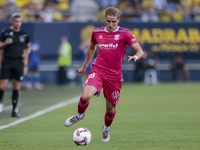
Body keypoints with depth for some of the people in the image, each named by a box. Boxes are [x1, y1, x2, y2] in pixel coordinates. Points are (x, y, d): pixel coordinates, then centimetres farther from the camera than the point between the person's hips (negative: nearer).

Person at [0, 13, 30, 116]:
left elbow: (28, 47, 22)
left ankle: (15, 110, 5)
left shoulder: (24, 35, 10)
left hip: (19, 63, 2)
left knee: (16, 87, 1)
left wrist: (26, 52, 3)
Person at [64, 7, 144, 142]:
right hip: (97, 70, 1)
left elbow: (140, 51, -9)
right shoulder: (97, 33, 7)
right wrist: (84, 66, 34)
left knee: (111, 108, 5)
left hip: (114, 75, -1)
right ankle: (80, 115, 8)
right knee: (86, 96, -25)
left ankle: (106, 128, 39)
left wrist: (136, 57, -32)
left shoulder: (124, 34, -4)